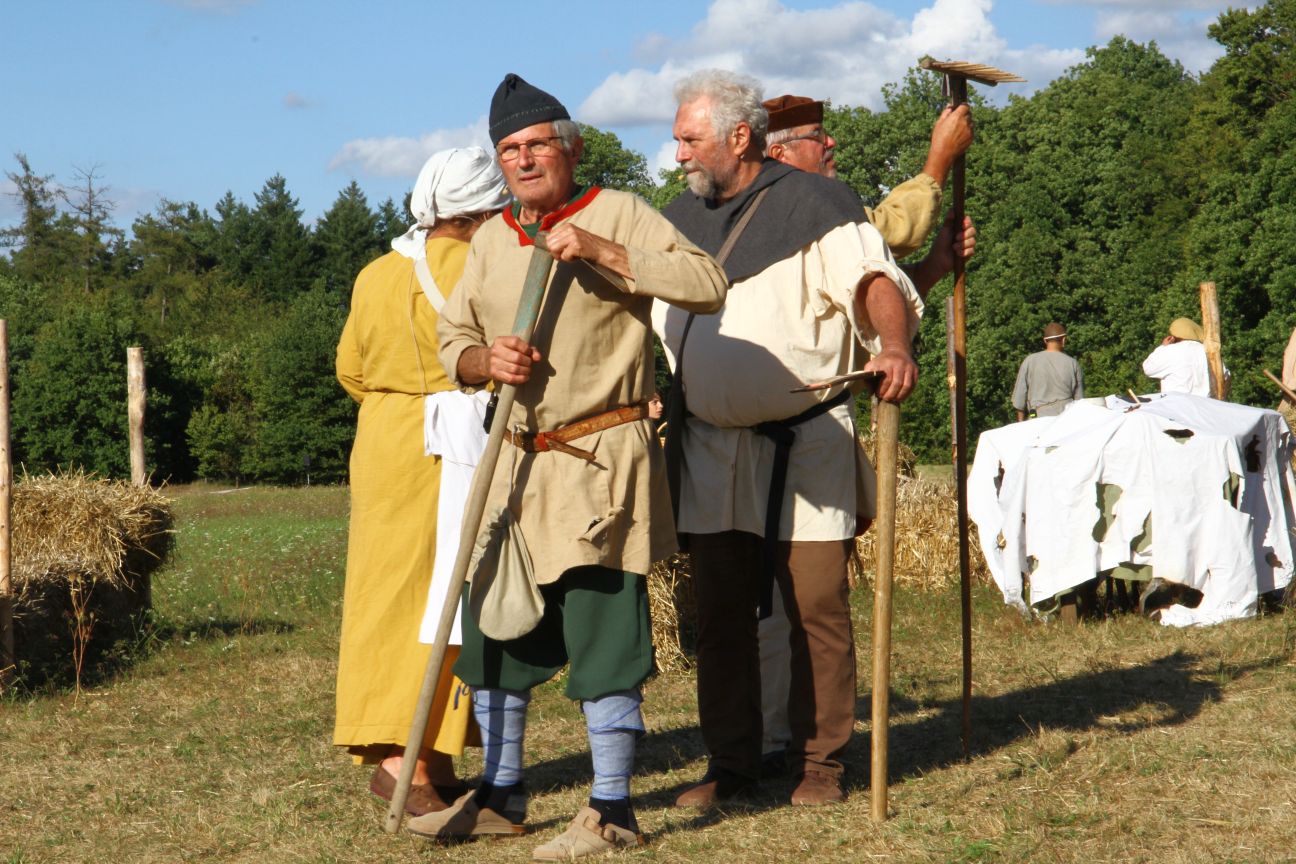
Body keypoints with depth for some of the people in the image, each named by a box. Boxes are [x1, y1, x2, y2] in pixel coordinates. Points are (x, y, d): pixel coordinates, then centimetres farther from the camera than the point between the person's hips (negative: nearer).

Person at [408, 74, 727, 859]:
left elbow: (710, 285, -17)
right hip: (515, 465, 7)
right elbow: (453, 337, 16)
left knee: (602, 632, -6)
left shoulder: (619, 215, -5)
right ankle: (501, 796, 26)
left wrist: (601, 250, -22)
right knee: (494, 628, 12)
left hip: (600, 462, -7)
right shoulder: (492, 239, 13)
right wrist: (485, 360, -7)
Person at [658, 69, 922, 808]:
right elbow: (638, 315, 22)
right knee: (720, 610, 6)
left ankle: (821, 760, 11)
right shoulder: (678, 221, 15)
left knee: (817, 604, -1)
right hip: (712, 449, 5)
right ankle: (731, 762, 16)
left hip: (807, 443, -5)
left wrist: (895, 344, -34)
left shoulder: (814, 204, -4)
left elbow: (872, 278, -15)